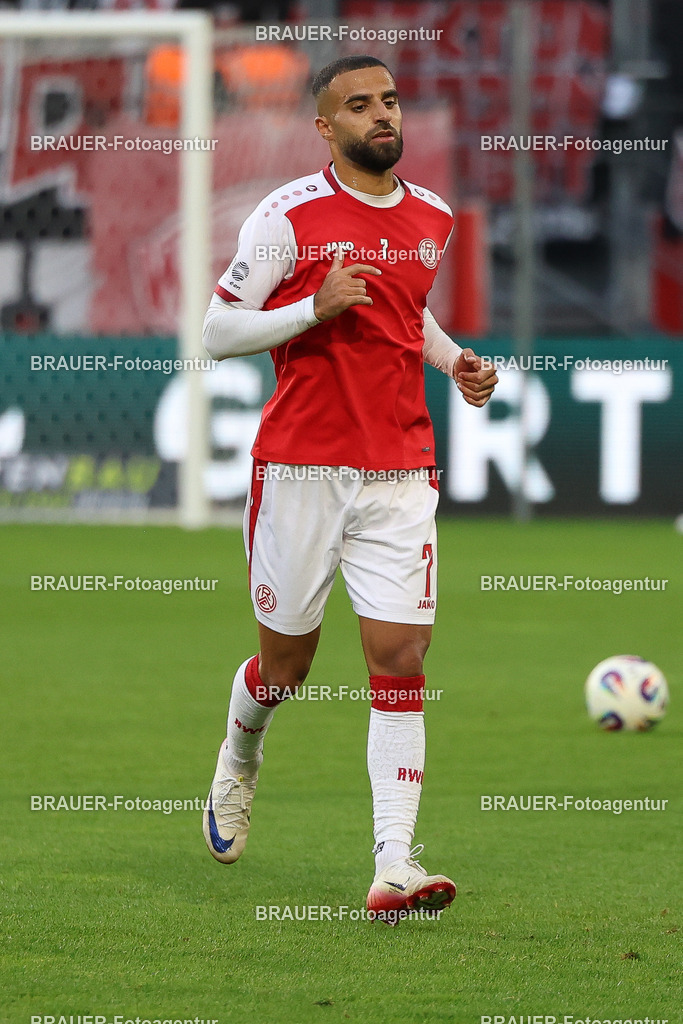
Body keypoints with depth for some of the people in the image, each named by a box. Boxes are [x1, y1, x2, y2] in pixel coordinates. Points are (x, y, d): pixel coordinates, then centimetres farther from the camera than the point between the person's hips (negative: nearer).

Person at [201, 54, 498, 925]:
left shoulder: (433, 219, 11)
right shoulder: (288, 215, -6)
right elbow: (218, 331, -5)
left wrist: (454, 362, 11)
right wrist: (315, 307, -18)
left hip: (399, 474, 3)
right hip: (299, 468, -3)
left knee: (400, 658, -9)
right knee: (286, 663, 9)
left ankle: (394, 869, -12)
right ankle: (238, 763, 44)